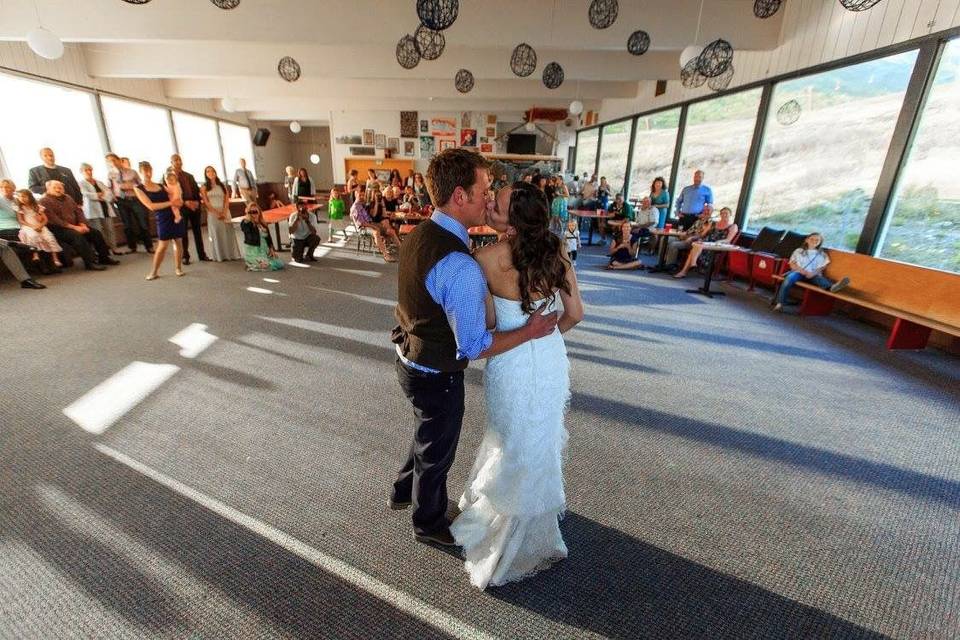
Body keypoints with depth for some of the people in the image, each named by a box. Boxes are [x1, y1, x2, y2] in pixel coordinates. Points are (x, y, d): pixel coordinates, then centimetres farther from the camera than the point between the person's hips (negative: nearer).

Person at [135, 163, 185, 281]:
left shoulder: (161, 186, 14)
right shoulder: (139, 189, 0)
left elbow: (177, 199, 14)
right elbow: (151, 206, -12)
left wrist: (178, 201, -10)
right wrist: (170, 202, -16)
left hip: (176, 215, 4)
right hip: (163, 218, -4)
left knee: (178, 242, 5)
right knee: (162, 245, -5)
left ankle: (178, 268, 15)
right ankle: (154, 272, 7)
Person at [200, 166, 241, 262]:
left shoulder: (222, 186, 14)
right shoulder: (204, 187, 5)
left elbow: (227, 200, 4)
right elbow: (206, 202, -3)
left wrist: (224, 212, -11)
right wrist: (216, 213, -15)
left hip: (224, 212, 2)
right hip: (212, 213, -2)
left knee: (228, 234, 0)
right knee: (216, 234, -3)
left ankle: (232, 254, 5)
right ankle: (220, 256, -1)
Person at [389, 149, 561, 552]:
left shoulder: (419, 236, -3)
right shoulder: (460, 266, -33)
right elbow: (474, 346, -28)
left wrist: (518, 280, -11)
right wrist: (530, 331, -15)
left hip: (410, 362, 8)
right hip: (437, 379, -8)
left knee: (428, 435, 33)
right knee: (437, 452, 19)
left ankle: (403, 491, 59)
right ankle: (429, 524, 48)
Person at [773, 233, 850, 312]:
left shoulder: (822, 254, 21)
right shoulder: (798, 251, 18)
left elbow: (822, 268, 10)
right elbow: (792, 264, 7)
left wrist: (813, 273, -12)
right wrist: (803, 271, -11)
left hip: (813, 275, 2)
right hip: (798, 272, -2)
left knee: (819, 278, -33)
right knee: (789, 278, -35)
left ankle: (832, 287, -68)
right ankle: (779, 304, -44)